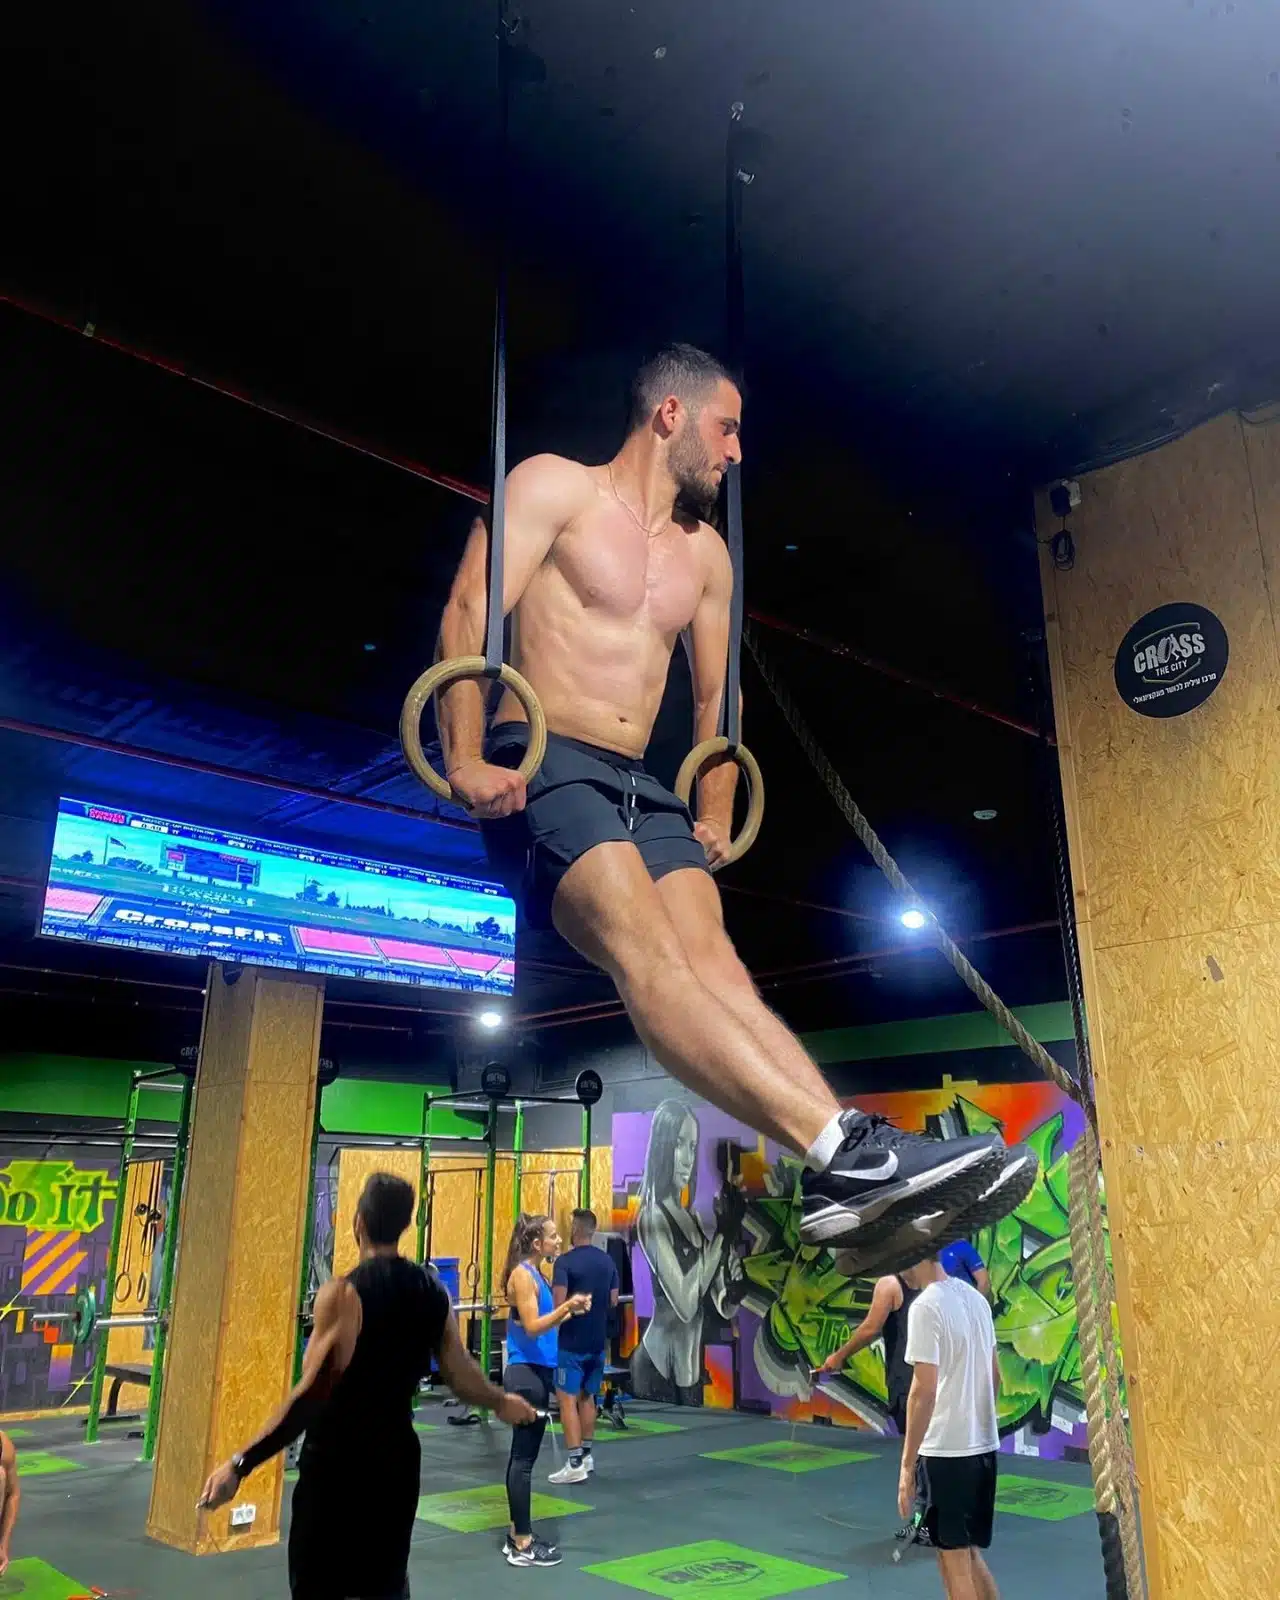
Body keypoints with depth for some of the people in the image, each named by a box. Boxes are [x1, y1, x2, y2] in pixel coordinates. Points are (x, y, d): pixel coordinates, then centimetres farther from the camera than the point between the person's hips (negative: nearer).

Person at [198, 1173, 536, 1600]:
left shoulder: (343, 1293, -17)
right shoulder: (432, 1290, 0)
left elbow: (313, 1395, -22)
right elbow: (459, 1373, 7)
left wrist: (241, 1464, -22)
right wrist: (503, 1403, 26)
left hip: (337, 1460, -5)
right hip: (398, 1454, 5)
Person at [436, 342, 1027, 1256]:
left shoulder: (705, 553, 24)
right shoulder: (555, 486, 5)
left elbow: (715, 695, 30)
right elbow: (468, 614, -7)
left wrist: (716, 816, 19)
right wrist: (466, 761, -18)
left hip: (643, 791, 6)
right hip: (541, 769, -5)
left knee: (713, 961, -21)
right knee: (646, 947, -31)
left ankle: (848, 1179, -38)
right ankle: (841, 1149, -47)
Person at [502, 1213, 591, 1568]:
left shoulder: (536, 1274, 13)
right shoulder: (522, 1274, -15)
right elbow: (532, 1327, -21)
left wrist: (571, 1312, 14)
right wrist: (566, 1306, -31)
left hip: (536, 1371, 10)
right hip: (526, 1372, -10)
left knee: (522, 1455, 13)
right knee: (524, 1457, -4)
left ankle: (518, 1535, 20)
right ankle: (522, 1545, 1)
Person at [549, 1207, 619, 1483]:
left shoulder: (565, 1261, -15)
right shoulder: (607, 1261, 6)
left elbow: (558, 1303, -22)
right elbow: (614, 1300, 11)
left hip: (571, 1342, -7)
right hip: (598, 1341, 7)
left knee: (567, 1399, -3)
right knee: (587, 1397, 18)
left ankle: (575, 1464, -6)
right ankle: (586, 1456, 25)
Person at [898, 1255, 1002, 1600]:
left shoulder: (925, 1307, -18)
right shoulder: (975, 1297, 7)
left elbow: (924, 1391, -21)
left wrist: (907, 1464, -15)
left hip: (945, 1451, -8)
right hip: (983, 1446, 8)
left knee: (955, 1562, 6)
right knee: (968, 1554, 20)